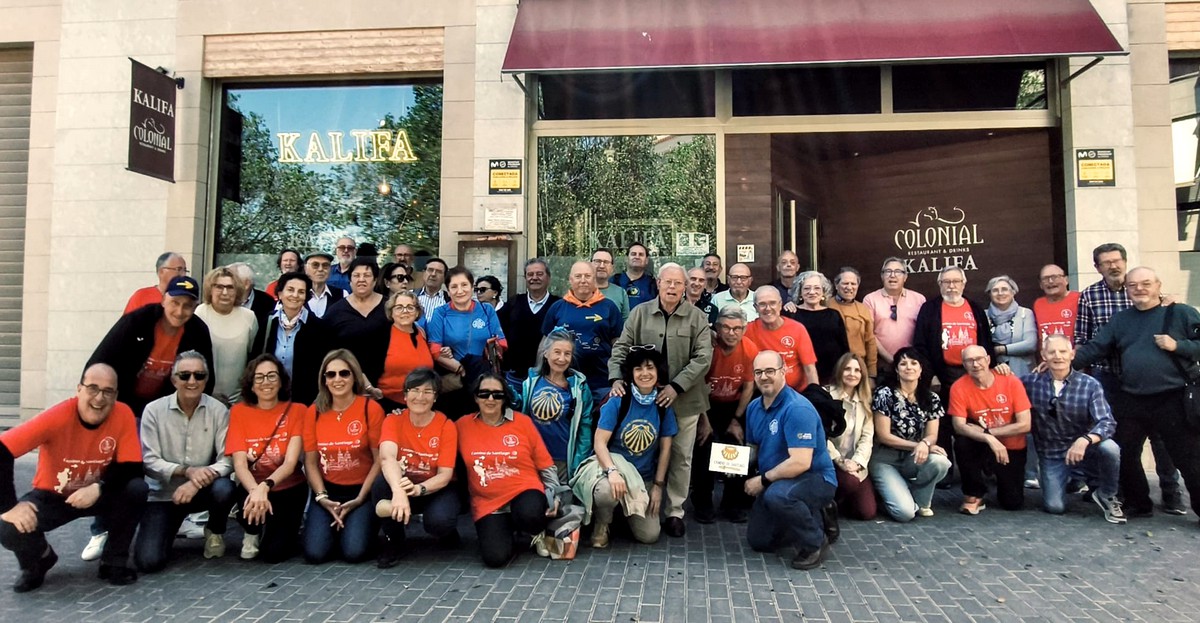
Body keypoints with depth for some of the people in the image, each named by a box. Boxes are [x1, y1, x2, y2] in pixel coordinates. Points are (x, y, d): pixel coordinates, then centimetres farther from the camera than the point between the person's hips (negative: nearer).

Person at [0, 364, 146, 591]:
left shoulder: (123, 414, -21)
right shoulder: (56, 417, -27)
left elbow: (132, 468, -18)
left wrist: (99, 488, -35)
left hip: (97, 495, 1)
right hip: (51, 497, -1)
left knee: (136, 489, -28)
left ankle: (114, 562, -5)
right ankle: (39, 561, 12)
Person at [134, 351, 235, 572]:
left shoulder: (218, 410, -9)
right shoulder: (154, 410, -8)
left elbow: (227, 460, -14)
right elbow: (149, 462, -10)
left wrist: (196, 482, -29)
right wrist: (187, 471, -25)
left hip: (201, 490, 0)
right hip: (163, 494, 0)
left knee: (224, 489, -34)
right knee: (148, 561, -16)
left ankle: (215, 532, 2)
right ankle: (168, 530, 22)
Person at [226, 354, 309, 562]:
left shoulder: (297, 410, -9)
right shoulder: (239, 412, -5)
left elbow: (290, 463, -18)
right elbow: (240, 464, -15)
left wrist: (265, 486, -37)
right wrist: (255, 490, -36)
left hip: (288, 489, -1)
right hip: (253, 488, 1)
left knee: (274, 552, -17)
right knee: (251, 506, -33)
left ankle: (287, 527, 20)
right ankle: (253, 533, 4)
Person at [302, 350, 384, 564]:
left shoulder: (371, 408, -8)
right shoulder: (313, 412, 2)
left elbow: (380, 460, -7)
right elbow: (311, 462, 5)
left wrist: (359, 499, -11)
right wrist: (322, 497, -8)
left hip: (361, 491, -3)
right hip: (327, 491, 3)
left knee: (354, 552, -20)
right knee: (315, 553, -16)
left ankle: (358, 524, 14)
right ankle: (332, 526, 18)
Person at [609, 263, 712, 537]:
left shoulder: (697, 317, 0)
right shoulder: (640, 313, 4)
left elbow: (703, 357, -7)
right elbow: (621, 347, 4)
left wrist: (676, 386, -17)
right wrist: (617, 377, -13)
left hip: (684, 399, -1)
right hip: (646, 396, 1)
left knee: (681, 456, 6)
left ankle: (674, 512, 18)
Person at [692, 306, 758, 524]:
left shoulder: (750, 349, -16)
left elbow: (748, 387, -5)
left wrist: (737, 420, -5)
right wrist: (703, 420, -15)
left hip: (734, 406, 2)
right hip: (707, 405, -2)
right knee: (704, 451, -12)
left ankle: (734, 504, 12)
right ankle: (703, 504, 4)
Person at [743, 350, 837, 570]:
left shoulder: (797, 408, -25)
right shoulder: (754, 407, 2)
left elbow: (800, 462, -31)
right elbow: (753, 447, 14)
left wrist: (763, 480, -22)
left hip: (815, 479, -8)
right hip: (777, 483, 9)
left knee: (777, 494, -40)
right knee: (758, 541, 10)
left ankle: (816, 543, -13)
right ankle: (810, 520, 29)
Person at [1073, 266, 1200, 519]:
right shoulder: (1119, 320, 11)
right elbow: (1096, 348, 5)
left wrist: (1177, 346, -16)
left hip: (1174, 401, -4)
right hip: (1131, 401, 4)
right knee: (1124, 454, 9)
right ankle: (1137, 504, 26)